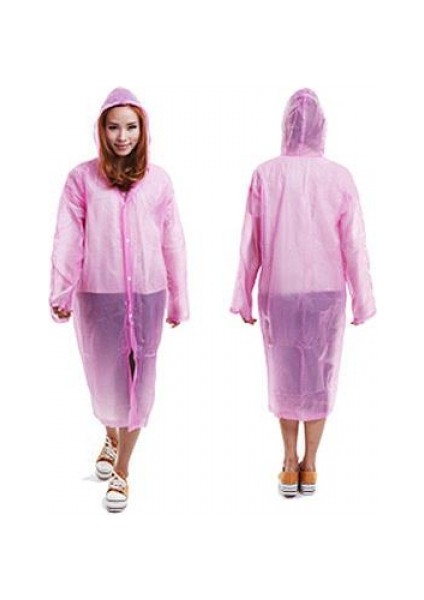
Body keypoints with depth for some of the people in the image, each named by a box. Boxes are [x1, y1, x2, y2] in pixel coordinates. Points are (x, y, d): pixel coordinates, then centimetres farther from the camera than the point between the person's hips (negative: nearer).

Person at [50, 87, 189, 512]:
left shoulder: (158, 180, 2)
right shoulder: (82, 178, -1)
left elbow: (172, 243, 4)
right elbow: (68, 238, -5)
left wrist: (178, 299, 6)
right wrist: (61, 293, -13)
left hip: (147, 294, 1)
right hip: (97, 294, 0)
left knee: (138, 378, 5)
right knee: (104, 375, 14)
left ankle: (121, 469, 20)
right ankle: (112, 437, 45)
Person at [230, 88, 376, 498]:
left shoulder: (265, 175, -7)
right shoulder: (340, 178, -8)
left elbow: (250, 243, -5)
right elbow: (354, 246, -6)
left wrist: (243, 296, 4)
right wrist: (362, 300, 3)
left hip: (278, 292, 0)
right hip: (326, 292, 0)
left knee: (284, 374, 14)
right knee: (319, 375, 12)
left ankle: (289, 465, 20)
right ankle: (309, 467, 20)